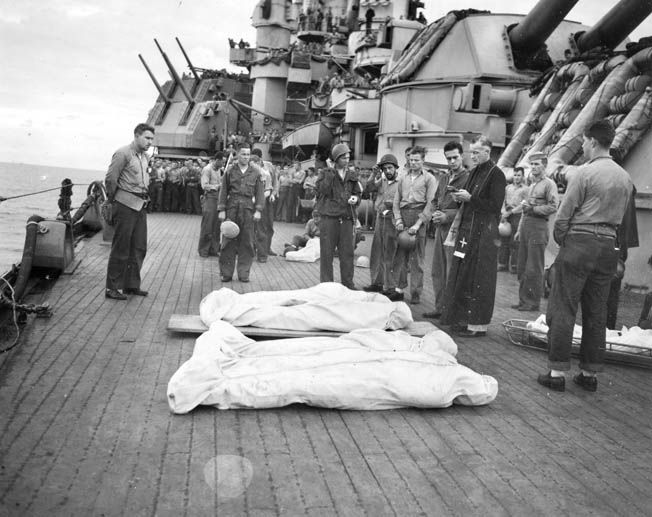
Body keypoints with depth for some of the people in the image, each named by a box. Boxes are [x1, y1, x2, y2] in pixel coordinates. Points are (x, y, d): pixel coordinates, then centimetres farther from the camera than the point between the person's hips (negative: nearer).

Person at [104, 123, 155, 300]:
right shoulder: (123, 154, -11)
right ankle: (112, 288, 6)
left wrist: (145, 196, 13)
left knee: (139, 248, 11)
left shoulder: (145, 157, 14)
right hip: (125, 205, -8)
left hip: (141, 205, 8)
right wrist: (113, 198, -2)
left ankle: (131, 285, 21)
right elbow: (110, 179, -11)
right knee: (121, 248, -2)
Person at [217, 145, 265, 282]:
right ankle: (226, 273, 8)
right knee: (229, 241, 1)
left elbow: (260, 192, 5)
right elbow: (223, 191, 6)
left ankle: (243, 273, 10)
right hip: (232, 208, 0)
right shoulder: (230, 171, 5)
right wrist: (221, 210, -1)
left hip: (248, 209, 1)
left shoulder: (256, 172, 7)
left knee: (247, 242, 2)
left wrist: (258, 210, -4)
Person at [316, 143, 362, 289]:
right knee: (327, 252, 1)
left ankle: (348, 283, 14)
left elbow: (357, 193, 20)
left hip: (346, 218, 3)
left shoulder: (351, 175, 12)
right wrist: (330, 173, -17)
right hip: (329, 217, -3)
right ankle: (326, 284, 10)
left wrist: (355, 198, -2)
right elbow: (322, 189, -14)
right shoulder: (326, 173, 1)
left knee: (347, 252, 4)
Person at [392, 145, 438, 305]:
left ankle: (416, 293, 1)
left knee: (417, 259, -3)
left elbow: (430, 204, -4)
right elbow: (396, 201, 15)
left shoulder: (429, 178, 4)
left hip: (419, 216, -4)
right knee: (399, 255, 2)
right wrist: (398, 220, 0)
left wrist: (418, 224, -12)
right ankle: (399, 287, 13)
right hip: (403, 215, 4)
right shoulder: (403, 178, 18)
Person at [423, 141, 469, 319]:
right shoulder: (443, 178, 17)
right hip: (440, 228, 8)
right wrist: (436, 213, 5)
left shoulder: (468, 178, -8)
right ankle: (440, 308, 19)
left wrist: (447, 216, -16)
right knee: (437, 271, 11)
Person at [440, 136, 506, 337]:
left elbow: (494, 206, -15)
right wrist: (461, 198, 2)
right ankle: (463, 318, 16)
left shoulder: (496, 175, -9)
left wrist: (470, 198, -16)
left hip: (484, 232, -8)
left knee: (478, 279, -4)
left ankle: (479, 324, 3)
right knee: (462, 274, 8)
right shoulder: (474, 172, 16)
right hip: (467, 230, 8)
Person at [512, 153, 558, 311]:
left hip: (538, 226, -8)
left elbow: (553, 207, -13)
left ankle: (533, 302, 0)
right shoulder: (531, 185, 22)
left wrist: (532, 209, -13)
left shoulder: (549, 184, -3)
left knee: (534, 268, -6)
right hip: (526, 226, 8)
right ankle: (523, 300, 14)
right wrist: (519, 230, 21)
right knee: (522, 266, 7)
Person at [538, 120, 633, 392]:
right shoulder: (626, 178, 10)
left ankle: (557, 372, -1)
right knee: (597, 313, 11)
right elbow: (620, 215, 12)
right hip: (608, 246, 6)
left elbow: (564, 213, -9)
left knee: (562, 310, -1)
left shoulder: (584, 172, -10)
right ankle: (590, 373, 17)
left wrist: (559, 239, 6)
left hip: (579, 244, -6)